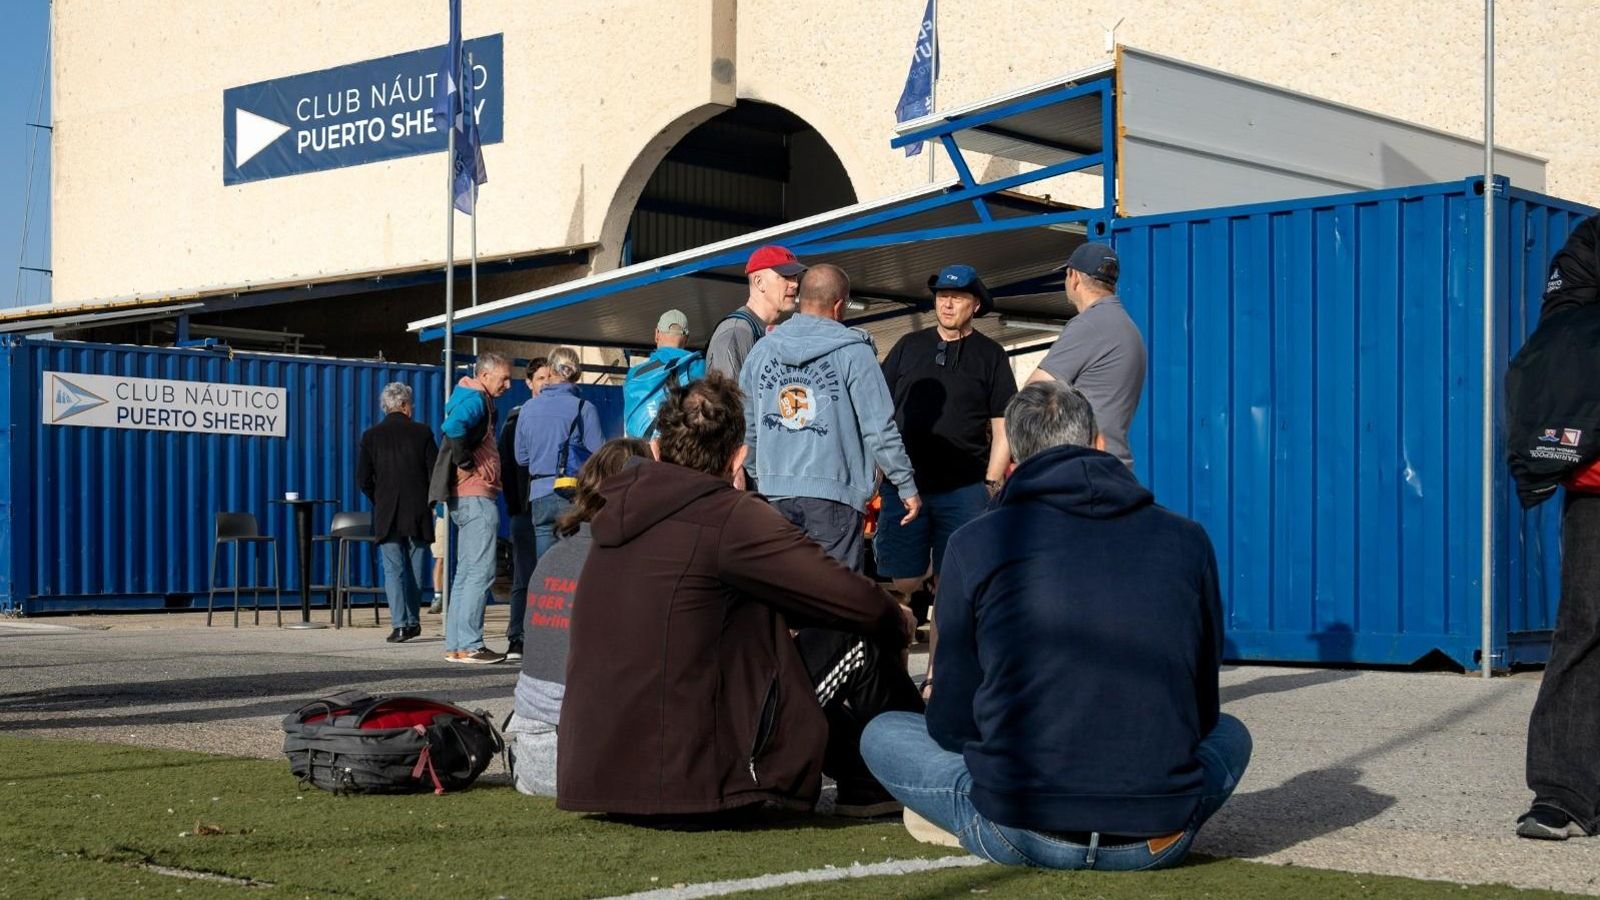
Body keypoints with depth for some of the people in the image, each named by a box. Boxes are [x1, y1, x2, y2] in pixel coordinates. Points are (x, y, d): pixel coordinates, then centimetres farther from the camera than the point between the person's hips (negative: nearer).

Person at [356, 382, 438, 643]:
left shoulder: (371, 436, 0)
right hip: (418, 514, 0)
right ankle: (412, 621, 19)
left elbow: (363, 479, -2)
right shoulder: (422, 433, -2)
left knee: (393, 570, 1)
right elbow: (436, 473, -3)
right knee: (415, 570, 12)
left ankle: (400, 624, -9)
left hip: (386, 514, 0)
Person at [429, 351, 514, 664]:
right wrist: (466, 462, -20)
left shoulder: (480, 400, 20)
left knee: (466, 572, 12)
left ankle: (454, 645, 14)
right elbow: (453, 426, -31)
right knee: (480, 571, -10)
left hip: (467, 498, 10)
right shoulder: (475, 400, -11)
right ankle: (468, 645, -11)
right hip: (476, 496, -10)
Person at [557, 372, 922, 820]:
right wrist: (898, 620, 13)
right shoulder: (732, 517, -13)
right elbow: (860, 604, -11)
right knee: (865, 648, 5)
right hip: (691, 779, -8)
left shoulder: (618, 510, 9)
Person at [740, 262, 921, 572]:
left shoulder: (760, 350, 8)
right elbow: (880, 429, -8)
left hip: (775, 492, 5)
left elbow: (746, 427, 14)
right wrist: (907, 487, 0)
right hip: (834, 494, -5)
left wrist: (755, 475, 28)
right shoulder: (853, 352, -7)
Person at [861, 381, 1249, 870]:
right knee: (1229, 734, 34)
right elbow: (1202, 710, 13)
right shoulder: (1187, 539, 5)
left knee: (881, 735, 21)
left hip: (1017, 836, -3)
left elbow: (952, 724, 4)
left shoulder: (976, 543, -1)